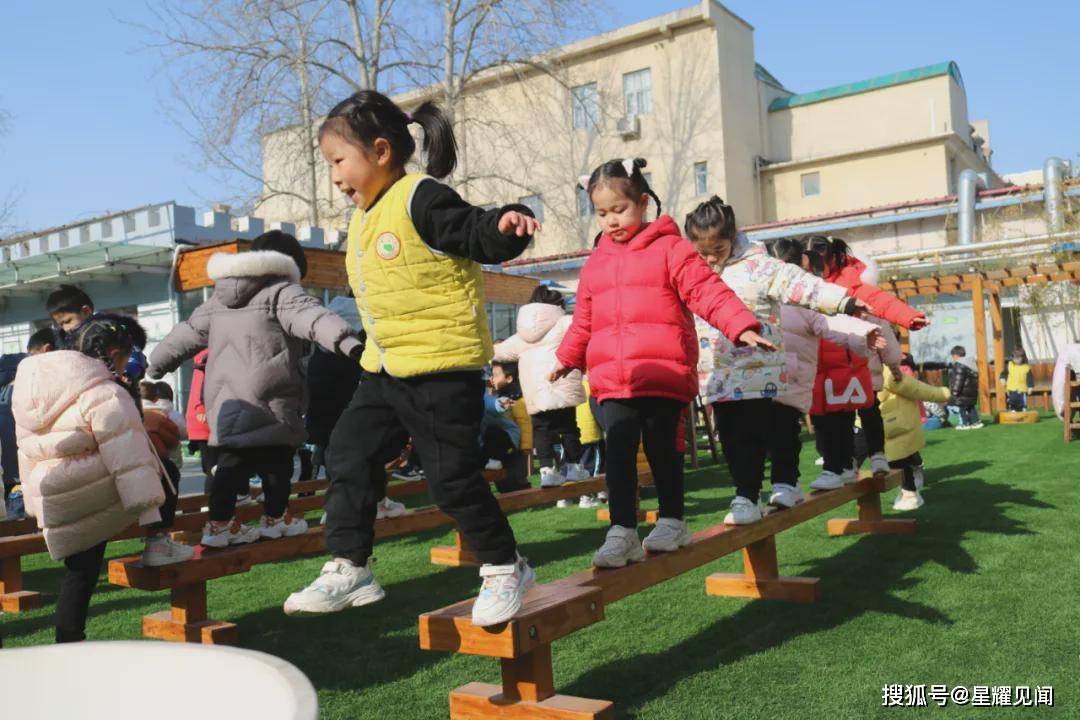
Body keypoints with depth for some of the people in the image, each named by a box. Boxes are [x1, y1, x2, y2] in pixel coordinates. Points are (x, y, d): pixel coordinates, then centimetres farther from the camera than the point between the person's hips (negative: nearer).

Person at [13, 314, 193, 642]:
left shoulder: (32, 377, 13)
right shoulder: (105, 395, -15)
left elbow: (27, 450, 21)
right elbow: (128, 458, -18)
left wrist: (37, 498, 29)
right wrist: (152, 514, -15)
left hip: (51, 502, 7)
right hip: (90, 492, -7)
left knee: (79, 574, 17)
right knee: (161, 470, 13)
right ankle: (158, 543, 7)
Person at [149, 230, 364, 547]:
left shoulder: (216, 301, 20)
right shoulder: (282, 291, -2)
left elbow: (184, 336, 27)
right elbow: (311, 317, -21)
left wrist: (152, 368, 38)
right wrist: (348, 340, -36)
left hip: (226, 402, 6)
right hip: (270, 400, -6)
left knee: (231, 461, 11)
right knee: (277, 460, 7)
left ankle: (219, 523, 11)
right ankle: (275, 518, 17)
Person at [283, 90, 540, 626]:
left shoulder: (420, 198, -12)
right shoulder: (364, 219, 15)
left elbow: (479, 237, -20)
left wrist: (507, 224, -39)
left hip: (443, 366, -10)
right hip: (386, 370, 10)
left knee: (452, 476, -4)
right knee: (349, 456, 11)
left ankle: (504, 568, 16)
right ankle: (348, 569, 23)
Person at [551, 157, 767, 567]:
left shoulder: (670, 248, 0)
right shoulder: (595, 263, 15)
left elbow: (708, 292, -8)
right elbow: (583, 319, 26)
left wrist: (741, 327, -19)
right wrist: (567, 358, 32)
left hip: (664, 374, -4)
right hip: (613, 380, 4)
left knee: (662, 449, 5)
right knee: (618, 453, -3)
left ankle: (672, 522, 23)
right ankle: (622, 532, 3)